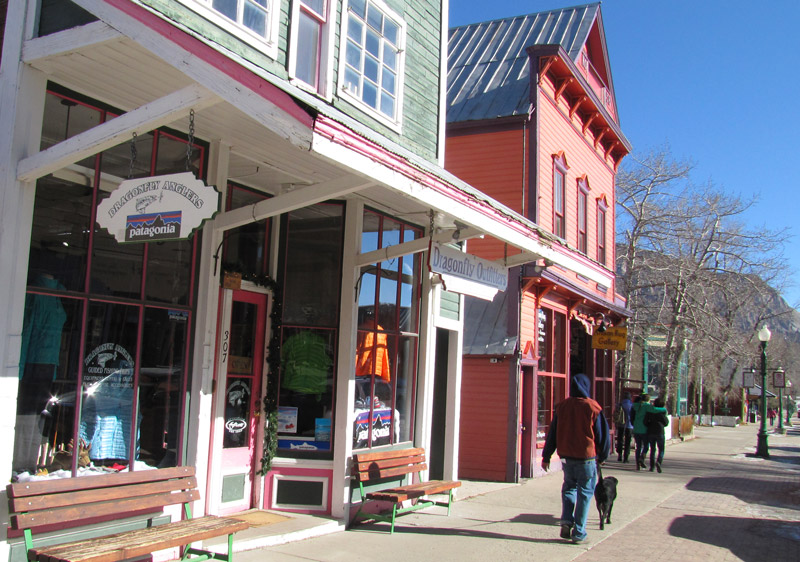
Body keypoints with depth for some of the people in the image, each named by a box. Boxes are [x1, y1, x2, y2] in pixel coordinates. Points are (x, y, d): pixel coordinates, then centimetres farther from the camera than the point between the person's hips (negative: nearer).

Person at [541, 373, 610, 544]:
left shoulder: (562, 406, 1)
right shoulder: (593, 408, -8)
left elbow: (552, 433, 6)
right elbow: (602, 434, -1)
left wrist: (546, 456, 12)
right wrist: (602, 456, 13)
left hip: (566, 456, 4)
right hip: (586, 457, -4)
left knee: (568, 487, 21)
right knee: (585, 493, 4)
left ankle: (566, 520, 4)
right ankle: (578, 533, 4)